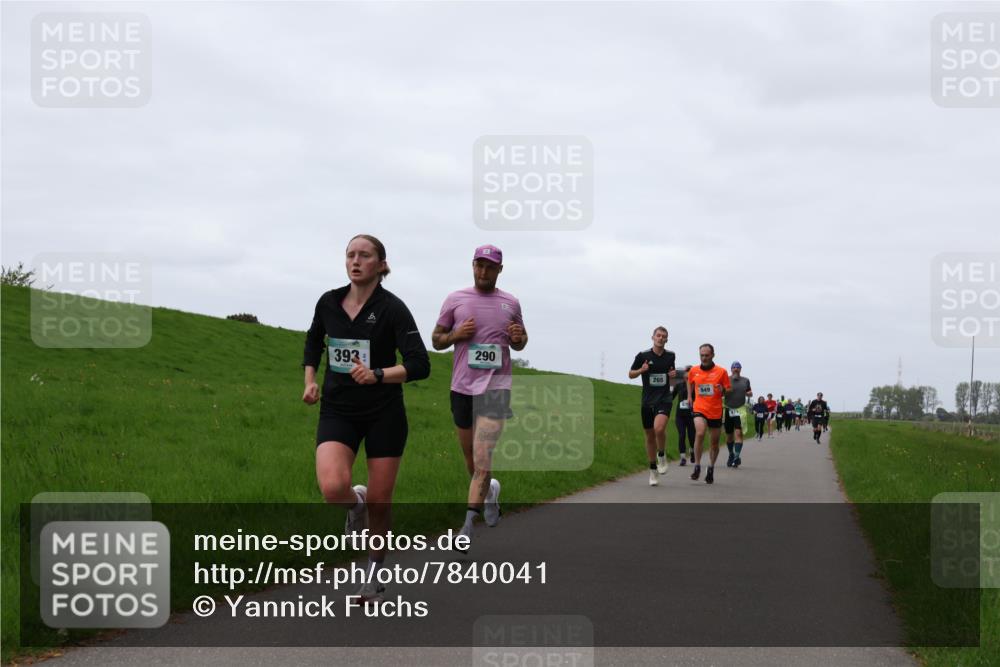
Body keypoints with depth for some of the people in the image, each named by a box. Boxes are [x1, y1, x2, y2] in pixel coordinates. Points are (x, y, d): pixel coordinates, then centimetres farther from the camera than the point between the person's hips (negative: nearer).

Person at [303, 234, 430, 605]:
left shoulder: (392, 308, -11)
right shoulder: (329, 303, 1)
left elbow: (420, 365, -17)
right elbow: (313, 341, 23)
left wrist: (377, 375, -31)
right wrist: (310, 380, 9)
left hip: (384, 415, -2)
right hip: (337, 411, 2)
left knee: (379, 503, 3)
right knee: (333, 488, -24)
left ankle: (374, 574, 27)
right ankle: (355, 504, 14)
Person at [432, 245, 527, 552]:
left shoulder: (511, 303, 8)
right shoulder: (455, 300, 5)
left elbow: (519, 345, 20)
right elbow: (436, 340, 10)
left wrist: (519, 338, -4)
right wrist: (456, 334, -11)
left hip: (495, 387, -2)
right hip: (462, 386, 2)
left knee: (482, 459, -14)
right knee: (471, 459, 13)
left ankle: (467, 527, -15)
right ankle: (490, 492, 44)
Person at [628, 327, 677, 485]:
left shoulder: (671, 356, 5)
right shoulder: (643, 355, -2)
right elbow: (631, 374, 8)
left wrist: (673, 374, 0)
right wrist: (641, 370, -13)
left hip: (664, 399, -1)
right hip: (647, 401, 1)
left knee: (659, 428, -26)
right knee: (650, 436, 7)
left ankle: (662, 457, -1)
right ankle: (653, 471, 21)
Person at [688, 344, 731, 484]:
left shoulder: (721, 371, -1)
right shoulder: (694, 371, 4)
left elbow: (727, 392, 4)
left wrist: (722, 391, -17)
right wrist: (689, 397, 16)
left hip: (716, 411, 1)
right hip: (699, 409, -1)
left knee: (714, 443, 9)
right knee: (700, 433, -26)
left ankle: (711, 469, 30)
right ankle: (697, 466, -18)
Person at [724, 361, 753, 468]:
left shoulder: (745, 380, 8)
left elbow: (749, 392, 21)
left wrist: (750, 393, -3)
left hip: (740, 410, -1)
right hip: (728, 410, 1)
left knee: (738, 433, -16)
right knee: (729, 435, 10)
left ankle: (737, 457, -21)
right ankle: (731, 455, 31)